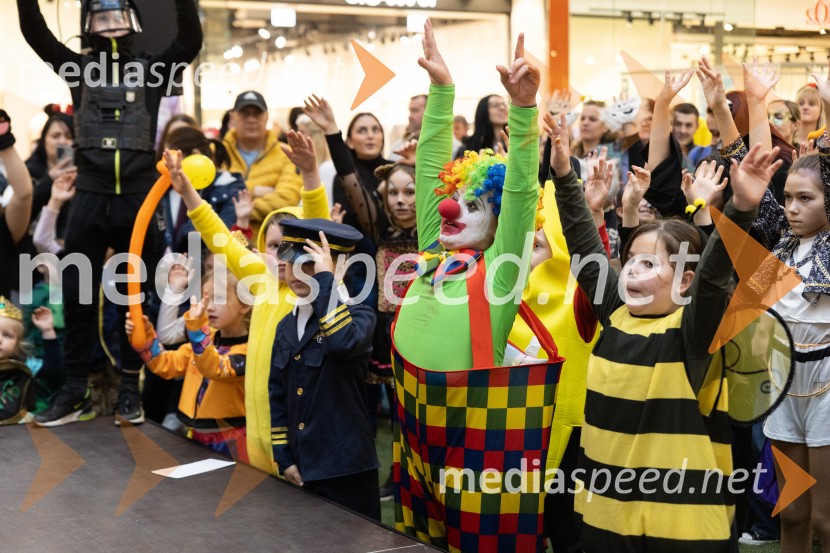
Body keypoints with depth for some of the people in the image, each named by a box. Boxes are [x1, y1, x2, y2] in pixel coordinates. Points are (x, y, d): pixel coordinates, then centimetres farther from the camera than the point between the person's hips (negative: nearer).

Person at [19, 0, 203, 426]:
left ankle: (130, 387, 16)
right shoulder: (79, 68, 10)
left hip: (139, 199, -1)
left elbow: (191, 40, -8)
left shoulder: (152, 70, 6)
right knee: (77, 295, 4)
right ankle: (75, 391, 13)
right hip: (90, 198, 1)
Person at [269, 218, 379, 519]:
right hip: (302, 467, 6)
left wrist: (325, 280, -24)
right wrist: (284, 458, 6)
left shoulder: (359, 315, -7)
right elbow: (278, 395, 13)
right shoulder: (286, 326, 11)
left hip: (346, 468, -6)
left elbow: (342, 342, -31)